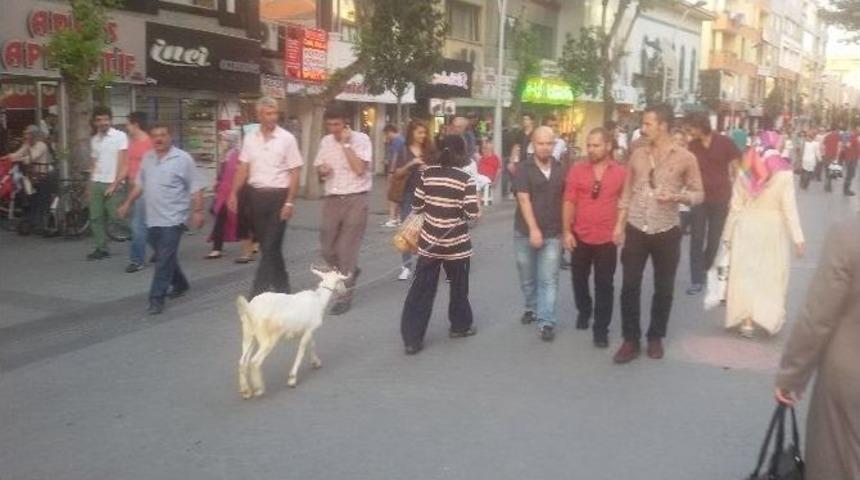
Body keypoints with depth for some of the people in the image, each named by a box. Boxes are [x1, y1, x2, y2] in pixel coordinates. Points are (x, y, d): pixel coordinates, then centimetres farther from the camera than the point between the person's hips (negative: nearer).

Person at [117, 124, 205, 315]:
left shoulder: (182, 159, -8)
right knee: (166, 257, 17)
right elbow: (139, 184, 21)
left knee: (164, 260, -8)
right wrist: (128, 203, 18)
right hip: (152, 219, 6)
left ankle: (157, 299, -7)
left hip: (172, 219, -6)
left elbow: (196, 188, -8)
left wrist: (198, 211, -14)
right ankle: (180, 284, 37)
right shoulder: (147, 158, 11)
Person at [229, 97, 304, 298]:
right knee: (267, 245, 12)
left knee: (271, 246, -7)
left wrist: (290, 202, -14)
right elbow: (243, 169, 9)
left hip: (278, 195, -5)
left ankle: (259, 292, -5)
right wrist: (234, 194, -1)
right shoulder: (250, 138, 6)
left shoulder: (287, 139, -6)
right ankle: (281, 286, 27)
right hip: (256, 196, 5)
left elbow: (294, 173, -7)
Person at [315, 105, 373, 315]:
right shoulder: (325, 141, 9)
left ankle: (344, 296, 5)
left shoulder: (361, 139, -8)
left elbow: (359, 169, -20)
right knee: (327, 248, 8)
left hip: (355, 200, -6)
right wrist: (322, 170, -4)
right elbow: (319, 167, 19)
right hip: (332, 199, 6)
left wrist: (346, 144, -16)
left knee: (347, 249, -4)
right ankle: (349, 272, 37)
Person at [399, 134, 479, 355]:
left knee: (421, 289, 3)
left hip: (429, 241, 3)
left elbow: (417, 206, 2)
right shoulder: (465, 179, -11)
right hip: (456, 243, -2)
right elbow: (472, 214, -13)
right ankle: (460, 325, 36)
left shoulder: (428, 173, -2)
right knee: (459, 286, 19)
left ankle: (412, 338, 1)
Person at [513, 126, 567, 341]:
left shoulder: (561, 170, 3)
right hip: (525, 232, -1)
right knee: (527, 278, 14)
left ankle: (546, 322, -1)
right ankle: (531, 308, 36)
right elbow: (524, 200, -14)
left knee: (549, 280, -3)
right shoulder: (523, 169, -6)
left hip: (553, 233, 1)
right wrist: (533, 229, -21)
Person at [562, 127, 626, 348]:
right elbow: (569, 202, -3)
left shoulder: (621, 172, -4)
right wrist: (566, 231, -6)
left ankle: (601, 329, 14)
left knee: (604, 285, 4)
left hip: (607, 238, -1)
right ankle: (584, 311, 42)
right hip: (580, 236, 1)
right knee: (579, 278, 17)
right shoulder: (576, 170, -4)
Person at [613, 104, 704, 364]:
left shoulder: (685, 158, -5)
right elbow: (627, 192, 10)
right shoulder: (637, 154, 4)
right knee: (629, 287, 1)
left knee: (663, 288, 8)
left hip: (666, 232, -2)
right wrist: (620, 224, 4)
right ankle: (630, 340, 12)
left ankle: (655, 337, 25)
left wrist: (676, 197, -20)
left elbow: (698, 194, 0)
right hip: (636, 230, 2)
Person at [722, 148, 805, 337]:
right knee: (771, 275, 11)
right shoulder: (784, 175, -10)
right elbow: (789, 209, -10)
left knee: (745, 274, 6)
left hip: (746, 229, 2)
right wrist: (797, 237, -6)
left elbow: (735, 208, -1)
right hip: (772, 230, -2)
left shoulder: (744, 174, -3)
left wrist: (728, 234, 7)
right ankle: (767, 318, 15)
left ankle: (746, 320, 3)